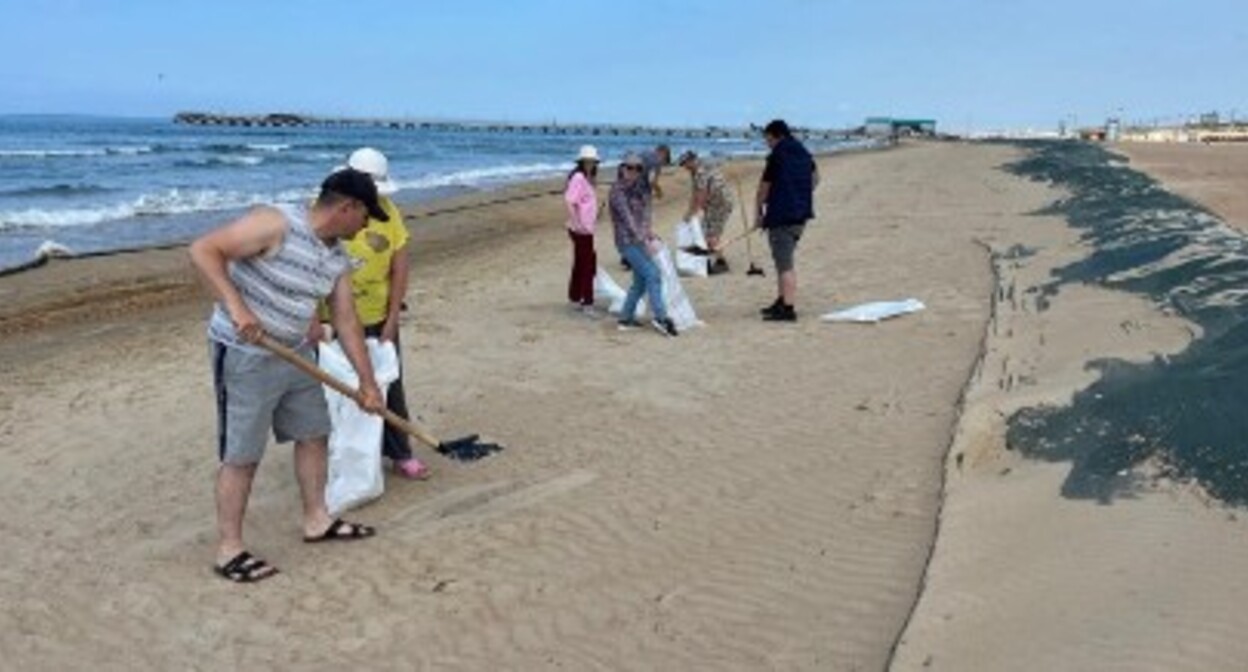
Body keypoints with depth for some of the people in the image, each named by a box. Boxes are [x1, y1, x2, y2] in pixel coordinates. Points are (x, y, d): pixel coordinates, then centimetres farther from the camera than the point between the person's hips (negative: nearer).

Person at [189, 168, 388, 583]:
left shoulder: (337, 259, 3)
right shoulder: (276, 224, -22)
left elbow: (347, 322, 8)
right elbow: (203, 251, -24)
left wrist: (367, 382, 9)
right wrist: (235, 306, -34)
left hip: (295, 353, 8)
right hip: (244, 355, -8)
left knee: (313, 434, 16)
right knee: (242, 455, -1)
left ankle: (316, 520, 33)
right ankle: (229, 550, 12)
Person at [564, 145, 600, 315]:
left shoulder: (588, 178, 14)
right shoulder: (578, 177, -14)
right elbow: (570, 201, -24)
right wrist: (577, 222, -24)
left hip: (587, 229, 10)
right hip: (581, 230, -10)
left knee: (580, 264, 17)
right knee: (587, 266, -7)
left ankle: (575, 299, 27)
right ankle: (587, 303, -2)